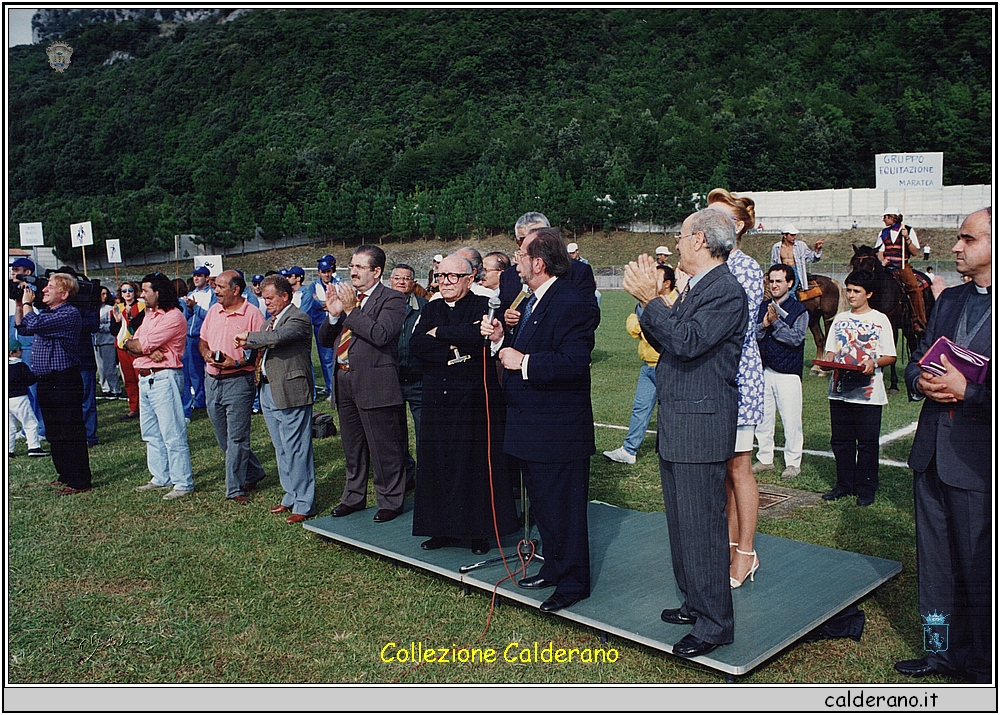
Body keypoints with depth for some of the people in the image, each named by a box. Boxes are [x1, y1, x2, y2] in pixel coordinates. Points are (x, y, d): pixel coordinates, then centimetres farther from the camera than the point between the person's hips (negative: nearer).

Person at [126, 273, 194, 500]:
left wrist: (131, 343, 3)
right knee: (151, 433, 15)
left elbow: (143, 344, -17)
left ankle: (183, 483, -4)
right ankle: (160, 477, 24)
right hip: (145, 378, 10)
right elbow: (132, 346, 9)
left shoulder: (173, 317, -12)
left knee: (172, 434, -8)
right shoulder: (149, 315, 20)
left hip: (164, 377, -10)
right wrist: (149, 351, -10)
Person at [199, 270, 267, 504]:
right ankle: (252, 473, 31)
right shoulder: (213, 311, 12)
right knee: (224, 438, 14)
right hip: (212, 381, 7)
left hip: (239, 381, -7)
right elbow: (202, 341, 19)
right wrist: (206, 353, -3)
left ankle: (235, 488, 5)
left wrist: (237, 363, -22)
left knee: (237, 438, -3)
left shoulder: (252, 314, -9)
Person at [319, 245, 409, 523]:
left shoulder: (392, 299, -8)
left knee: (385, 449, 2)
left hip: (376, 384, -7)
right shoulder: (345, 296, 12)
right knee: (352, 448, 20)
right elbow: (325, 340, 11)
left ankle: (390, 501, 17)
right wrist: (334, 314, -7)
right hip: (345, 383, 7)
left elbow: (381, 335, -24)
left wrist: (351, 310, -19)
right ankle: (354, 497, 34)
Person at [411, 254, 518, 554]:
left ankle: (479, 531, 12)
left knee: (476, 462, 0)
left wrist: (439, 333, -10)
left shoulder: (484, 305, -1)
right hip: (437, 399, 5)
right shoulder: (431, 309, 13)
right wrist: (456, 346, -12)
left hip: (475, 399, -4)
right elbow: (416, 345, -2)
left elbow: (480, 336, -22)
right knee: (438, 463, 7)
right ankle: (444, 529, 20)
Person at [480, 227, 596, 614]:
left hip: (558, 432, -10)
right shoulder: (534, 300, 13)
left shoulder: (570, 303, -20)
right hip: (531, 425, 10)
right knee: (542, 503, 21)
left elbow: (573, 361, -29)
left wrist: (524, 363, -24)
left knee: (563, 507, 1)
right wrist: (501, 338, 1)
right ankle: (554, 567, 36)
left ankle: (573, 582, 15)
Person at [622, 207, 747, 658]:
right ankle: (695, 601, 32)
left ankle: (715, 623, 8)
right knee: (682, 521, 18)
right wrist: (648, 298, 4)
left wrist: (650, 299, -19)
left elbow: (687, 341, -26)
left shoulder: (727, 291, -15)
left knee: (702, 524, -4)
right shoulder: (695, 288, 15)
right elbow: (663, 342, 15)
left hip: (701, 425, -10)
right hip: (675, 423, 10)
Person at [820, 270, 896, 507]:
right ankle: (844, 484, 20)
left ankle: (866, 488, 11)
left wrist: (875, 363, -22)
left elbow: (891, 356, -2)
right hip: (840, 390, 4)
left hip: (868, 392, -4)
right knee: (841, 441, 9)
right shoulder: (840, 319, 14)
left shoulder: (880, 319, 1)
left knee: (867, 443, 1)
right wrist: (827, 361, -6)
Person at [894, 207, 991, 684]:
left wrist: (967, 391, -23)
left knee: (977, 568, 6)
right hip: (932, 451, 7)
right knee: (935, 560, 17)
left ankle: (978, 666, 24)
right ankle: (944, 650, 33)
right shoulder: (950, 300, 11)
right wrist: (921, 382, -6)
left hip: (977, 461, -7)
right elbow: (916, 359, 14)